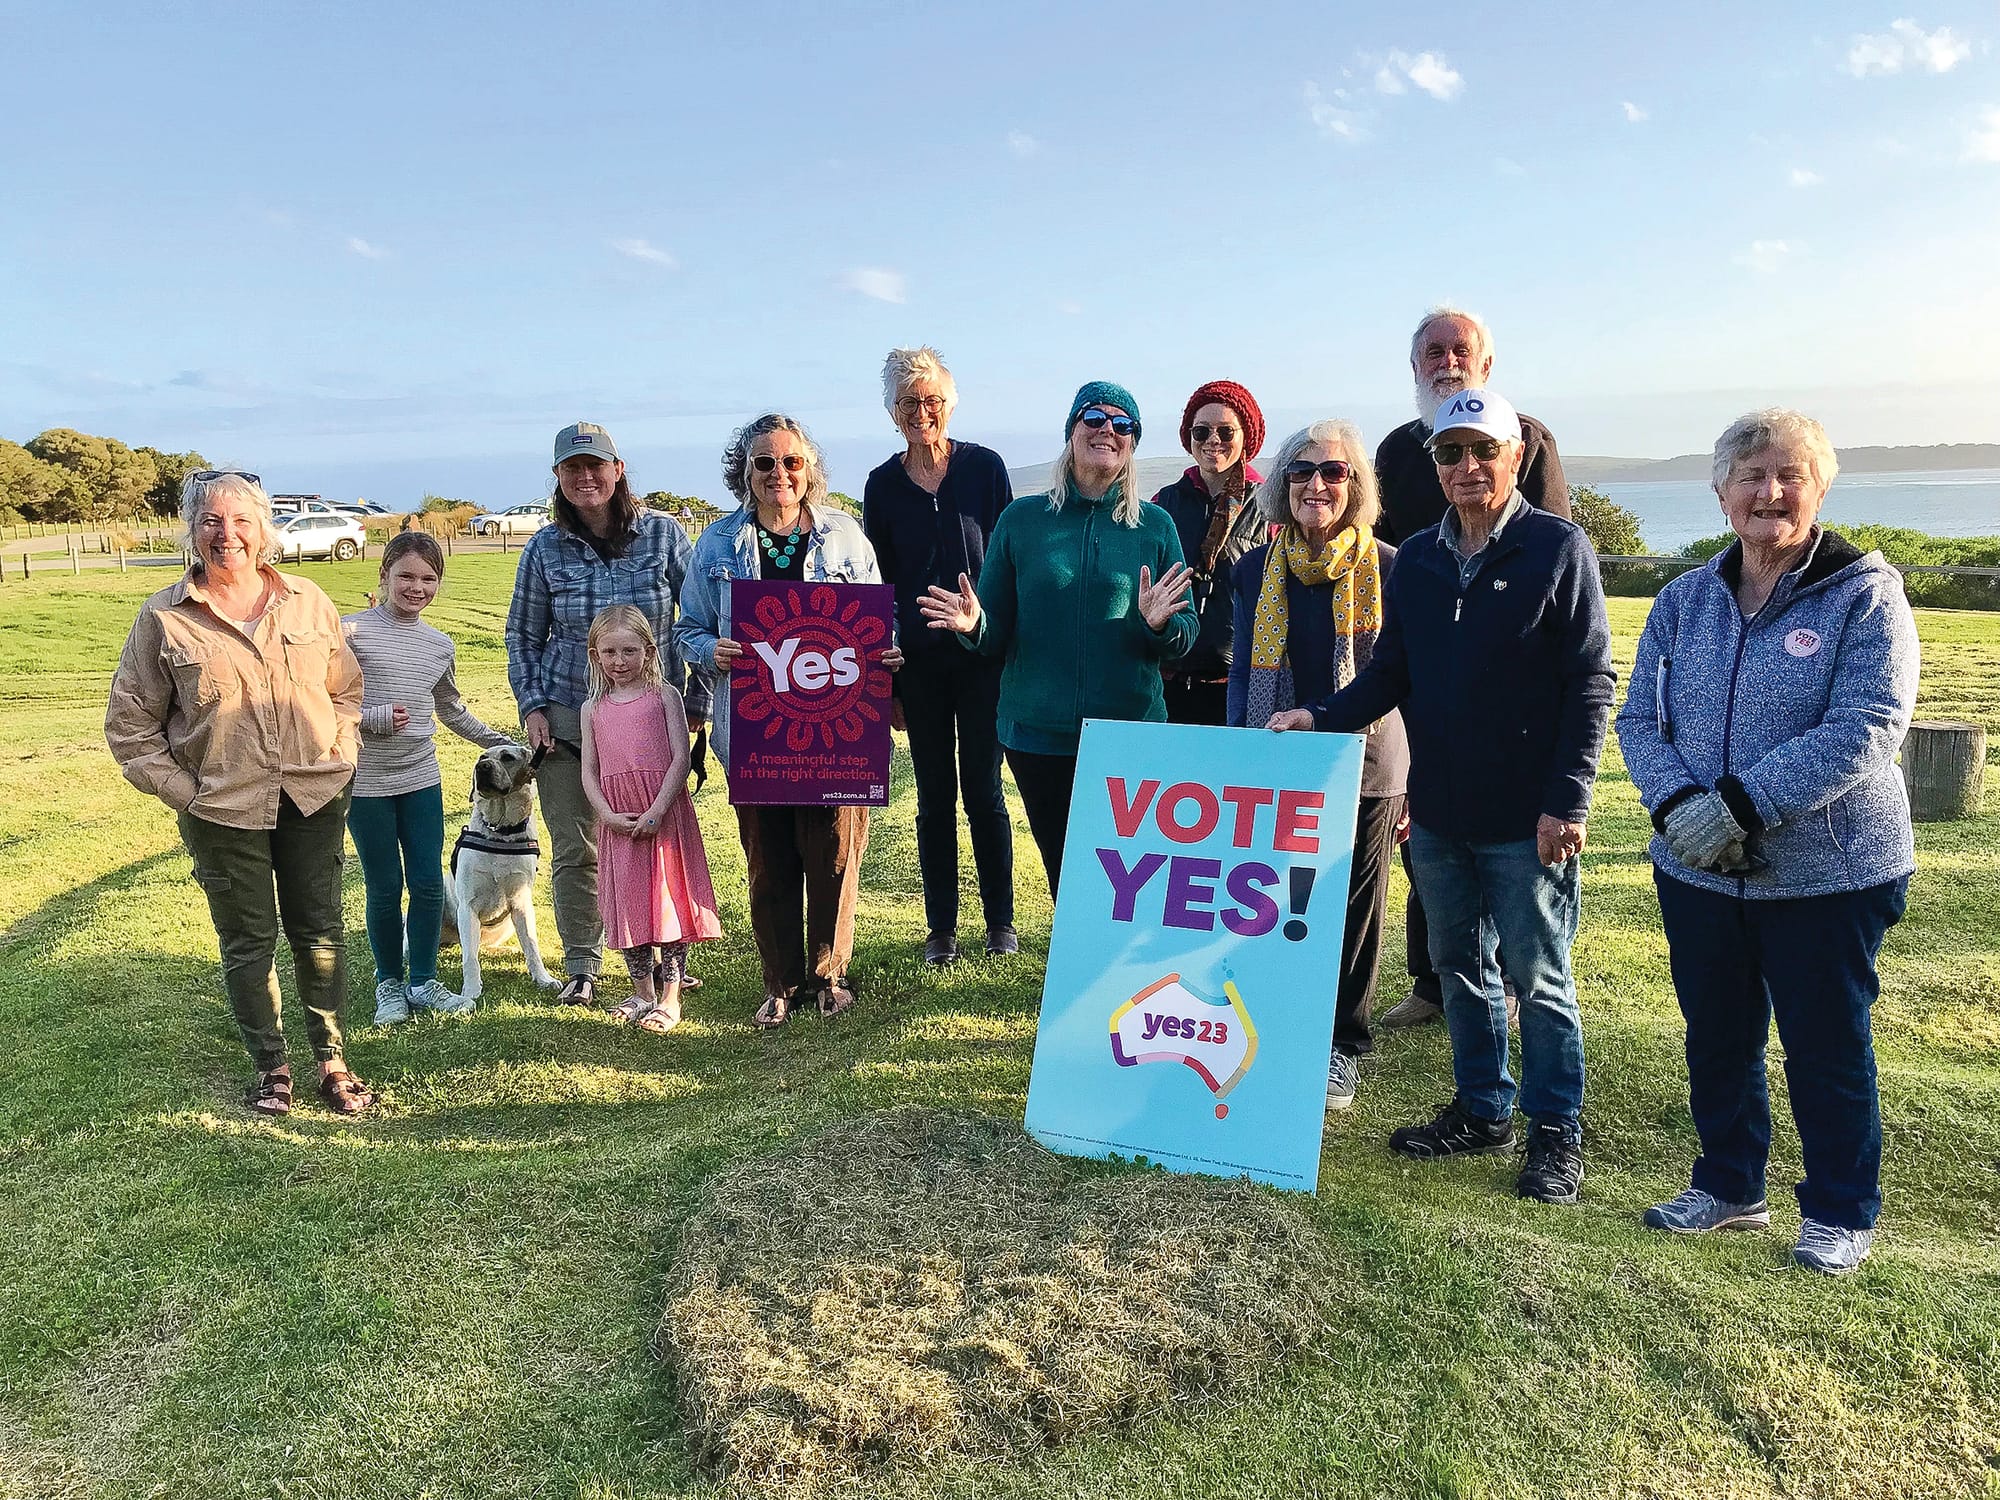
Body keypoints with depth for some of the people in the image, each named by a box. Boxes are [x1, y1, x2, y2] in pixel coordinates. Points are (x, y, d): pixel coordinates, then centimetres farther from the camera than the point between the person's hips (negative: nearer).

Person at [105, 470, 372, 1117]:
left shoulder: (308, 602, 2)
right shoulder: (164, 619, -4)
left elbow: (346, 689, 14)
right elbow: (129, 725, 3)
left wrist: (334, 756, 3)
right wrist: (183, 791, -4)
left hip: (315, 798, 2)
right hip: (224, 810, -1)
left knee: (320, 930, 9)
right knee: (248, 941, 9)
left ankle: (333, 1060, 23)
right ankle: (270, 1068, 25)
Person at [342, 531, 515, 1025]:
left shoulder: (439, 645, 8)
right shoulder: (352, 631, -7)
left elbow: (453, 711, 22)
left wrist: (502, 742, 22)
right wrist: (374, 718, -20)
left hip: (422, 780, 4)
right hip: (366, 783, -4)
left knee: (429, 885, 5)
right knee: (384, 889, 5)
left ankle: (423, 982, 21)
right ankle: (389, 983, 23)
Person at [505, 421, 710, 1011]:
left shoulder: (664, 534, -2)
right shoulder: (545, 548, 1)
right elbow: (522, 637, 10)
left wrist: (697, 700, 0)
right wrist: (532, 706, 0)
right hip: (566, 720, 1)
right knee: (574, 851, 5)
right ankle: (581, 969, 19)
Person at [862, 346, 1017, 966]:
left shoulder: (984, 467, 0)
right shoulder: (883, 484, 5)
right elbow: (877, 584, 7)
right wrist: (884, 681, 4)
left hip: (982, 656, -1)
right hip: (917, 660, 2)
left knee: (985, 792, 5)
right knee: (935, 797, 8)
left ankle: (1000, 920, 18)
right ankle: (941, 927, 18)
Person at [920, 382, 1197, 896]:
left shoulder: (1154, 525, 3)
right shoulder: (1022, 519, 4)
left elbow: (1185, 639, 3)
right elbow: (997, 636, 5)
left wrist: (1159, 625, -18)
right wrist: (973, 625, -16)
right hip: (1037, 735, 1)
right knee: (1062, 871, 11)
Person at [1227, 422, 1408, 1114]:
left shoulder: (1386, 568, -3)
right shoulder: (1256, 570, 5)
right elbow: (1242, 674, 9)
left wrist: (1416, 778, -1)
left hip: (1365, 770, -2)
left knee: (1354, 912, 7)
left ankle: (1341, 1049, 24)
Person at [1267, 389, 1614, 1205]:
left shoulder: (1559, 547, -7)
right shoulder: (1417, 559, 8)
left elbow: (1590, 684, -9)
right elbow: (1390, 675, 10)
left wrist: (1567, 801, -14)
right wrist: (1320, 715, -7)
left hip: (1527, 820, -5)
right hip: (1438, 813, 5)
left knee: (1538, 978, 5)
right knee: (1460, 967, 16)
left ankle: (1557, 1130, 21)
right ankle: (1482, 1109, 32)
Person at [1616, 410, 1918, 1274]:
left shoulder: (1864, 594, -8)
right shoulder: (1685, 600, 6)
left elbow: (1866, 727, -18)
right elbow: (1639, 719, 2)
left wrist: (1742, 803, -26)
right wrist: (1676, 804, -18)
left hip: (1828, 875, -4)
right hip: (1698, 874, 4)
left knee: (1826, 1048, 8)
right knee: (1716, 1039, 16)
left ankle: (1840, 1213, 28)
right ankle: (1729, 1186, 36)